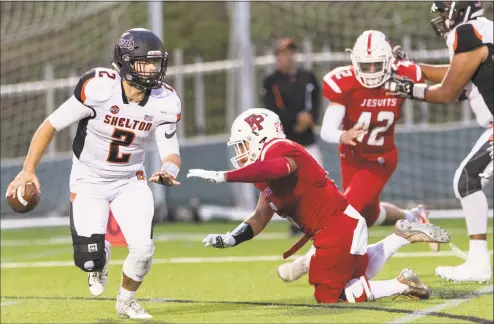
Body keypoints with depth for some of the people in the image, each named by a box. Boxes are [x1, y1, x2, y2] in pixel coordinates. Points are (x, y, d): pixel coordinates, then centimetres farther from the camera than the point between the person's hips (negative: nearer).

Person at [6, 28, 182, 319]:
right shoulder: (98, 88, -26)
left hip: (131, 182, 3)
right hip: (90, 182, -3)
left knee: (143, 249, -15)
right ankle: (101, 257, 30)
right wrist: (28, 170, -17)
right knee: (88, 259, -12)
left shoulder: (166, 102, -14)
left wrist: (168, 171, -32)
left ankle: (127, 300, 18)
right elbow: (52, 125, -15)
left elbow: (170, 153, -8)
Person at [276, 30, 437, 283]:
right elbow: (326, 131, -33)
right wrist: (342, 136, -52)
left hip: (380, 161, -2)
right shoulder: (345, 84, -26)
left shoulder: (403, 77, -21)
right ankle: (414, 218, 49)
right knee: (370, 215, 19)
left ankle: (309, 261, -1)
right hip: (351, 158, 2)